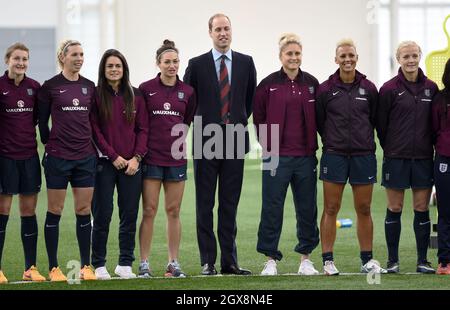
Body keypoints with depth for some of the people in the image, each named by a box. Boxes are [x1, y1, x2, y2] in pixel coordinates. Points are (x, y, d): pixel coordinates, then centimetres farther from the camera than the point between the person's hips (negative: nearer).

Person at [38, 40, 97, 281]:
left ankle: (86, 266, 11)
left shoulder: (89, 86, 9)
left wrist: (90, 143, 11)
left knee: (84, 211, 4)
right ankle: (53, 268, 7)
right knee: (55, 211, 1)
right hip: (58, 157, -4)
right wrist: (50, 146, 4)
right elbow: (42, 121, 2)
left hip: (85, 157, 4)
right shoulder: (50, 86, -3)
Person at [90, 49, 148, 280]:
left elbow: (143, 129, 6)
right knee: (102, 215, -2)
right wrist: (114, 157, -10)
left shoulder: (135, 96, 8)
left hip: (131, 164, 3)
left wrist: (136, 157, -6)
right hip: (104, 163, -3)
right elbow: (94, 131, -4)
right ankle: (99, 265, 6)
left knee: (129, 215, 2)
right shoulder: (96, 96, 0)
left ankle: (125, 264, 10)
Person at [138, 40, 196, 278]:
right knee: (149, 211, -2)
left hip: (176, 158, 2)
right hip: (151, 158, -2)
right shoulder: (146, 89, -2)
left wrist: (174, 140, 11)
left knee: (174, 212, 6)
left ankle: (174, 263, 12)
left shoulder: (187, 92, 5)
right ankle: (144, 264, 2)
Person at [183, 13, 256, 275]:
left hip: (235, 141, 2)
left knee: (230, 205, 5)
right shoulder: (197, 64, 0)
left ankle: (229, 261, 9)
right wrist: (197, 124, 7)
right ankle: (208, 261, 5)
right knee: (205, 205, 1)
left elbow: (251, 97, 17)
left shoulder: (246, 62, 6)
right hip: (206, 142, -1)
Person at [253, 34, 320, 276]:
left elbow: (319, 117, 11)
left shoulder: (312, 83, 6)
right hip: (277, 156, -2)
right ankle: (270, 260, 7)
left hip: (305, 156, 2)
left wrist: (313, 144, 6)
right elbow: (258, 118, 4)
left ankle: (306, 258, 17)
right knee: (272, 208, -1)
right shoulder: (269, 84, -1)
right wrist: (268, 145, -1)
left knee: (307, 208, 6)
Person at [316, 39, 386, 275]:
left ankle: (367, 260, 15)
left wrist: (366, 142, 10)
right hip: (334, 156, -1)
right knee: (331, 209, 0)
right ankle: (328, 260, 4)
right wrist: (332, 142, 6)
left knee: (364, 209, 7)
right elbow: (318, 122, 7)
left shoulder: (368, 89, 4)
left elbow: (375, 120, 12)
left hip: (364, 156, 2)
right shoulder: (325, 89, -1)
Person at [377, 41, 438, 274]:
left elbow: (435, 122, 13)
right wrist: (390, 149, 6)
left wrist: (429, 147, 9)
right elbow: (381, 124, 2)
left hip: (424, 158, 3)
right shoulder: (389, 89, -4)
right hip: (396, 158, -3)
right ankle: (393, 260, 10)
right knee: (395, 209, 3)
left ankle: (422, 260, 11)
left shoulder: (431, 88, 6)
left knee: (422, 209, 5)